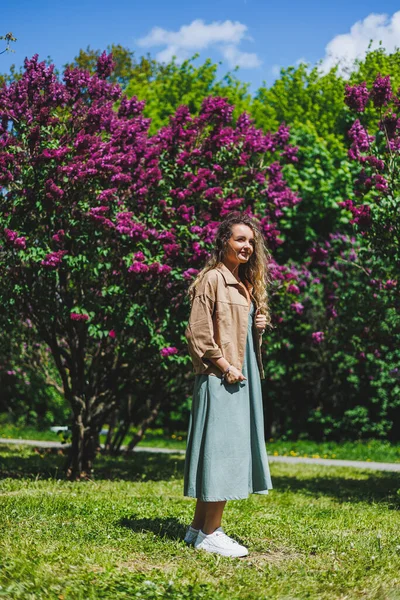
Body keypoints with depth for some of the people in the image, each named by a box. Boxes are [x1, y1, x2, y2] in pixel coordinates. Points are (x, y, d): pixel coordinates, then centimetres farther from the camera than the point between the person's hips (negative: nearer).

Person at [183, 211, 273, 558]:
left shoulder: (247, 284, 18)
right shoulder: (212, 279, -9)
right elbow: (198, 333, -15)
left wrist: (260, 326, 7)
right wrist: (224, 367, -17)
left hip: (245, 377, 9)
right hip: (220, 378, -9)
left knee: (228, 452, 11)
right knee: (221, 450, -8)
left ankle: (199, 528, 19)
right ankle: (210, 534, -1)